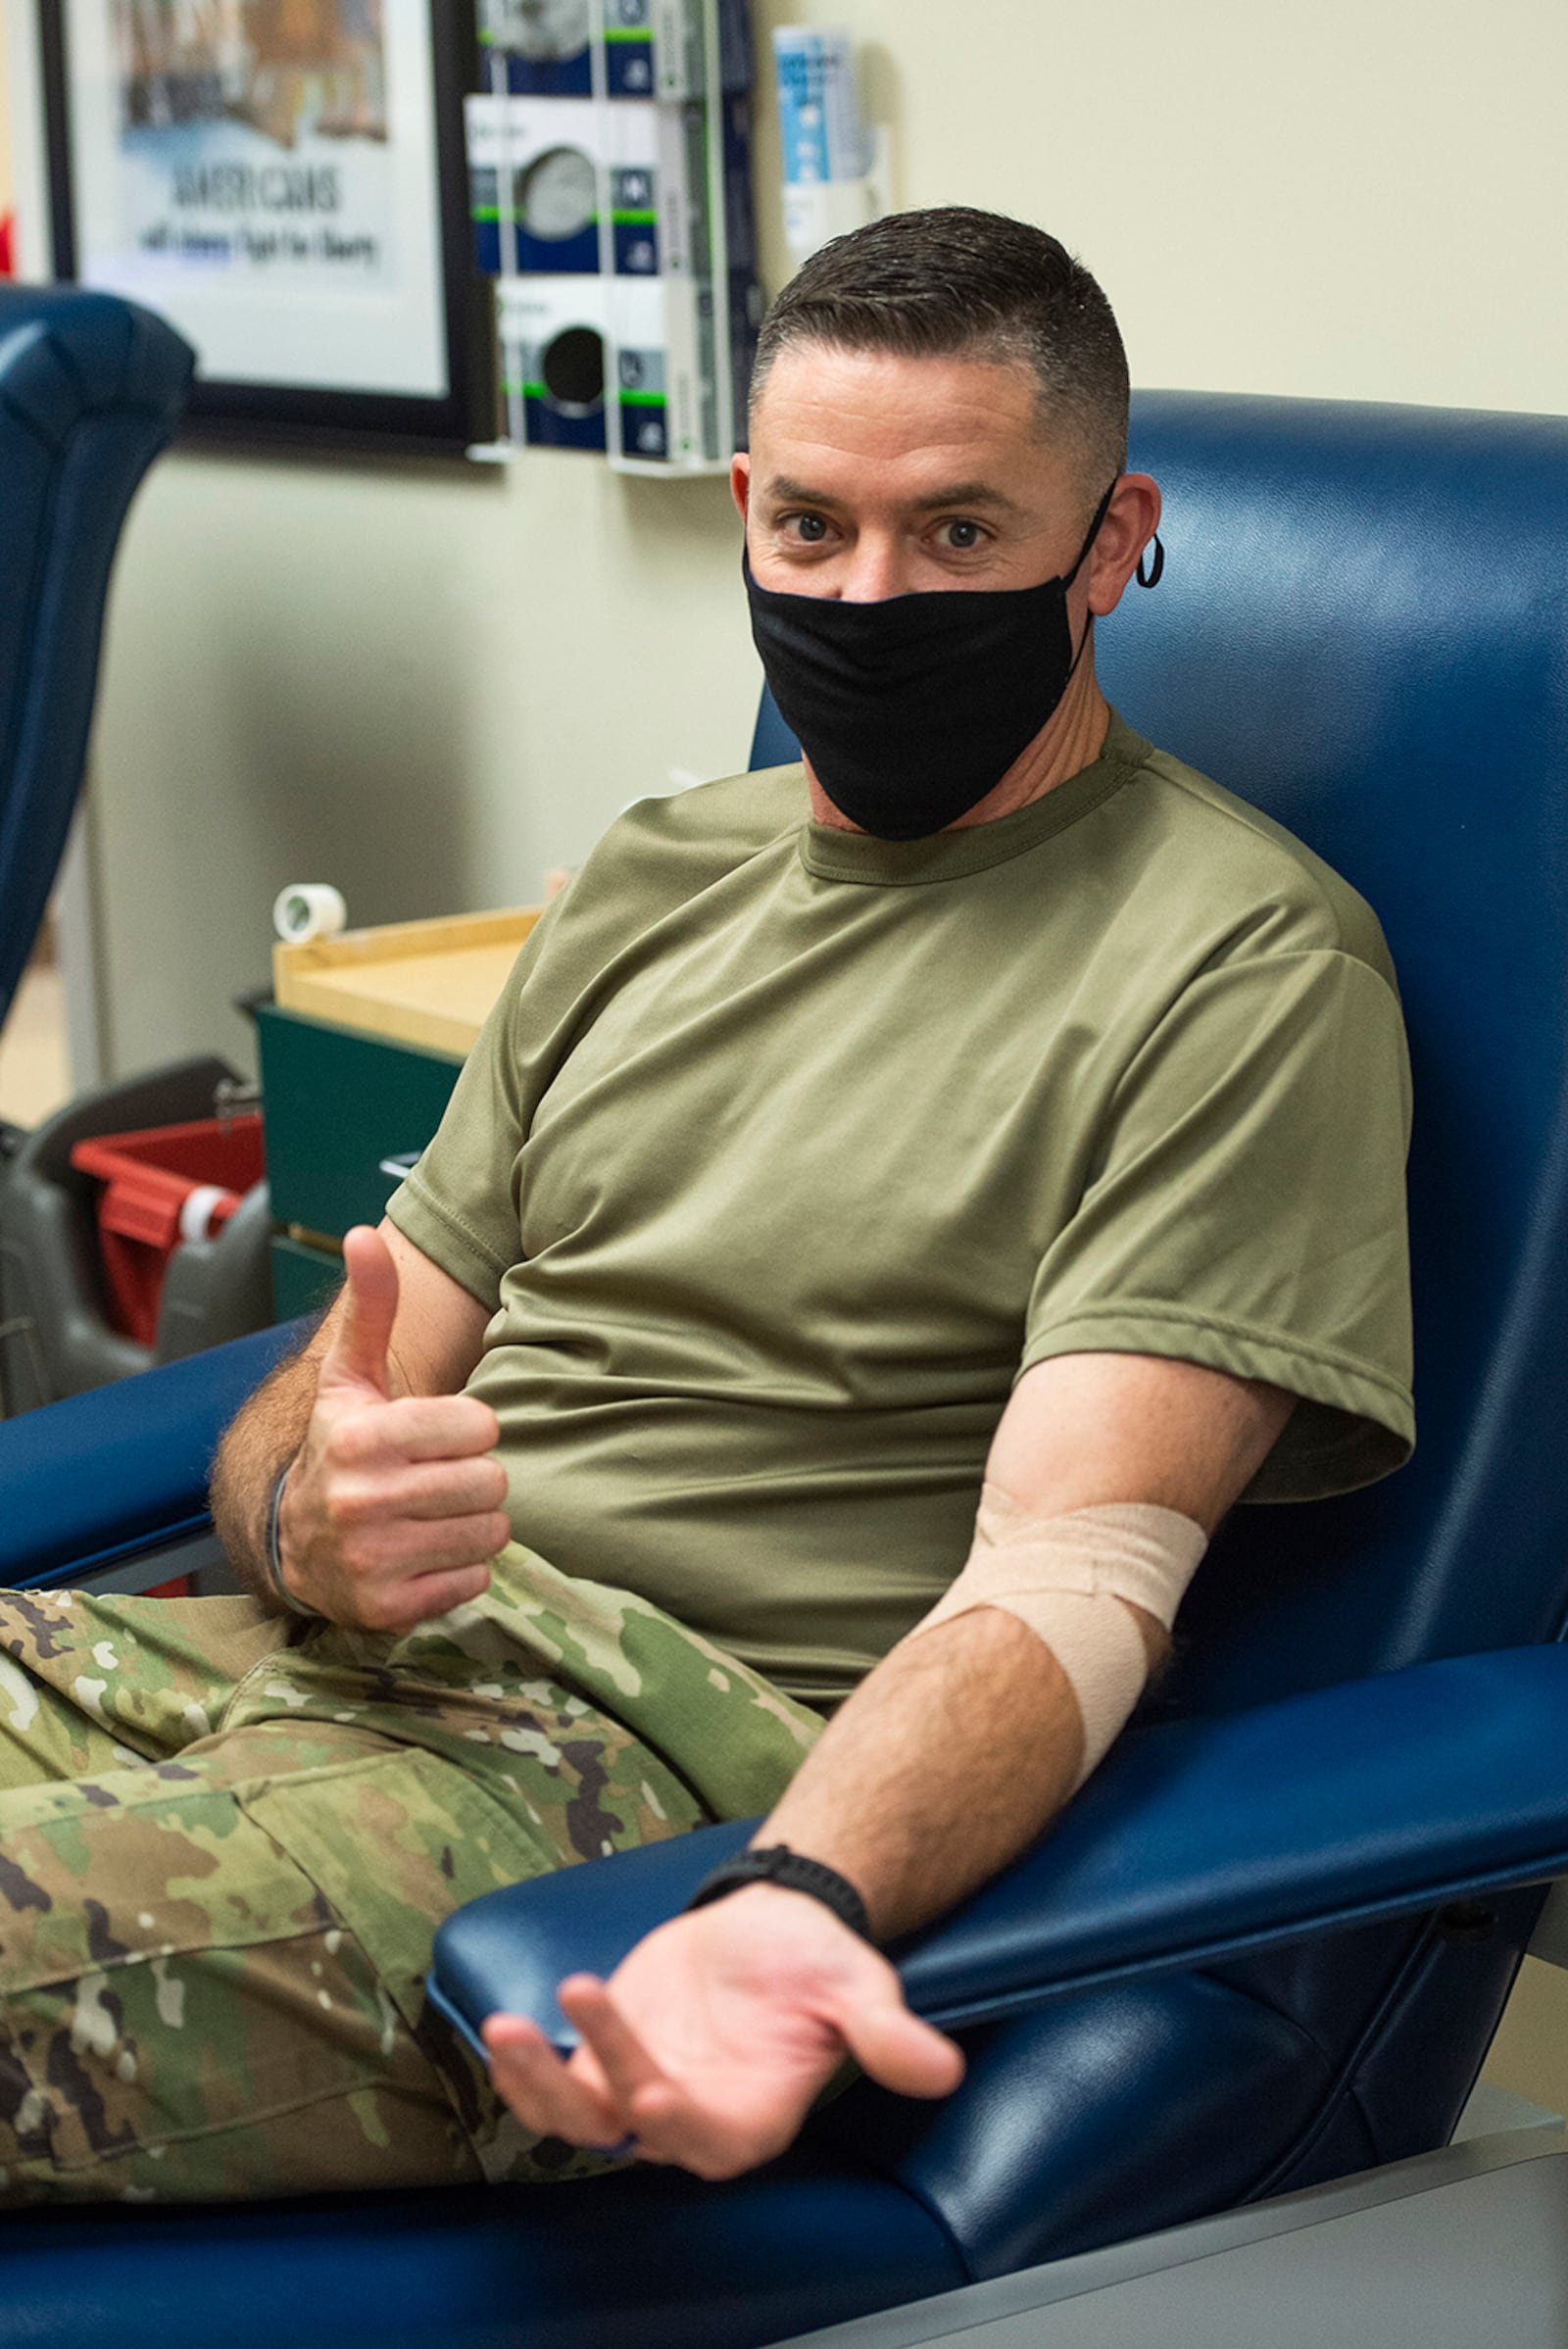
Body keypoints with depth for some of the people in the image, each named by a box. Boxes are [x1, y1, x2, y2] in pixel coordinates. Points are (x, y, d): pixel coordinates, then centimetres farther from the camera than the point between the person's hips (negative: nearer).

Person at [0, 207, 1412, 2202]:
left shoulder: (1243, 966, -2)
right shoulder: (655, 877, 20)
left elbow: (1073, 1579, -12)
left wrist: (800, 1904, -33)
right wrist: (308, 1520, -7)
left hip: (687, 1763, -7)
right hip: (321, 1658, 7)